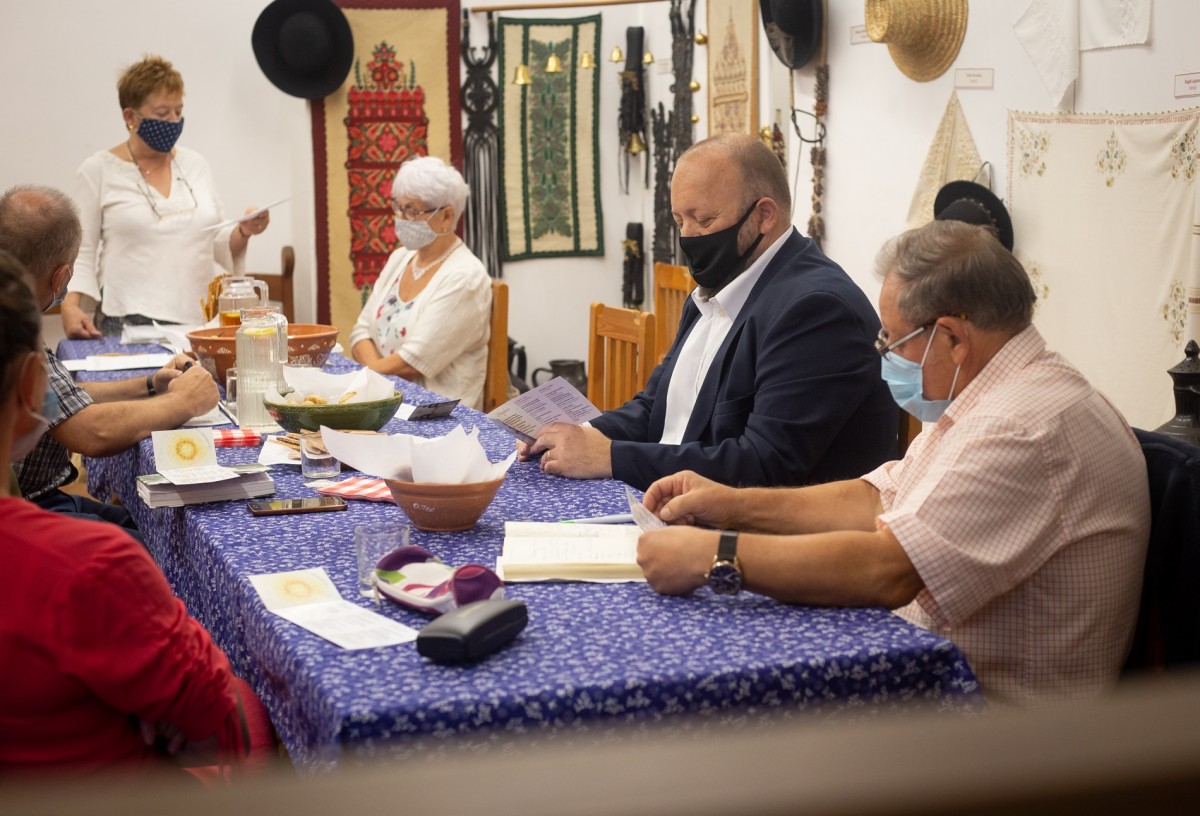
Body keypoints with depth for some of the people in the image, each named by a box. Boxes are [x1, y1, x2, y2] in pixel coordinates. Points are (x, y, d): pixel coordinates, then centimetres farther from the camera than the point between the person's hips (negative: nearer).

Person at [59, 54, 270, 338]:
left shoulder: (195, 165, 14)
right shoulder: (98, 170, 4)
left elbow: (217, 245, 19)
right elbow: (81, 251, 2)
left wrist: (243, 232, -1)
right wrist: (70, 306, -14)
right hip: (129, 323, -3)